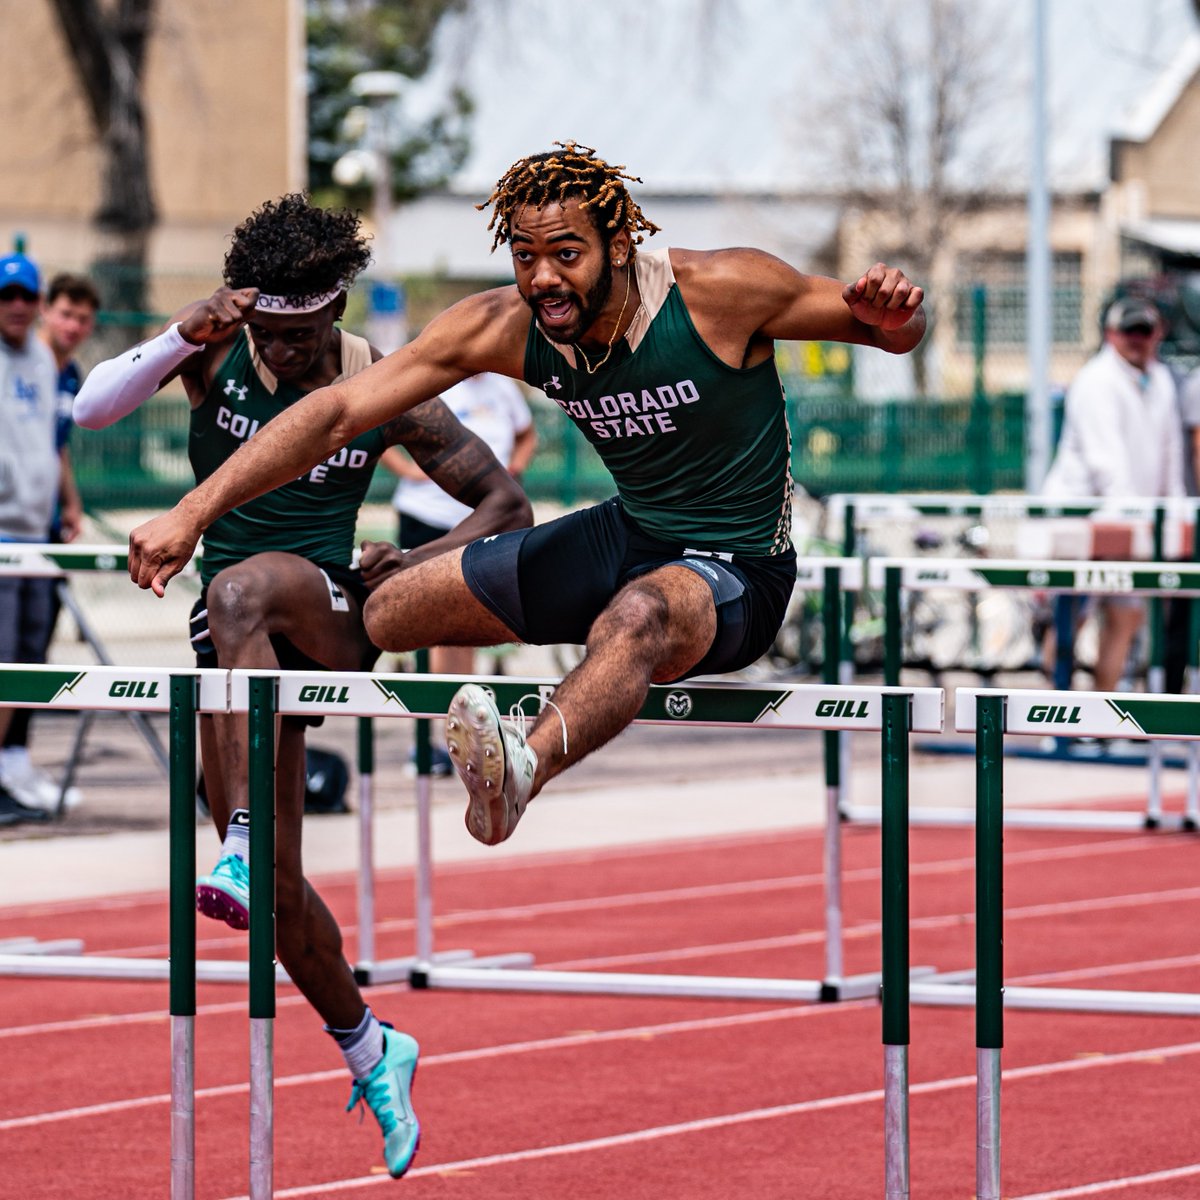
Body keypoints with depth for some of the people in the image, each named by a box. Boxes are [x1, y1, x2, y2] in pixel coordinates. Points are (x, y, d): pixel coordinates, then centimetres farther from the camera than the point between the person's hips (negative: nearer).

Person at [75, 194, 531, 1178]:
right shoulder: (218, 355, -2)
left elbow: (506, 505, 2)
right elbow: (92, 407, -16)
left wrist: (418, 565, -15)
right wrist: (179, 340, -31)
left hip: (334, 617, -3)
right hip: (239, 649, 3)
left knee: (245, 588, -38)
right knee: (274, 880, -1)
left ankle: (240, 841, -45)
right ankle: (370, 1051, 21)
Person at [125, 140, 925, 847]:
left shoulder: (720, 293, -20)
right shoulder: (504, 328, -10)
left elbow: (890, 331, -7)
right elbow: (339, 412, -10)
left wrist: (896, 312, -34)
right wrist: (192, 515, -16)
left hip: (735, 571, -6)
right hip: (625, 538, 6)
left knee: (636, 617, -43)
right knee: (372, 615, 3)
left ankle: (520, 771, -72)